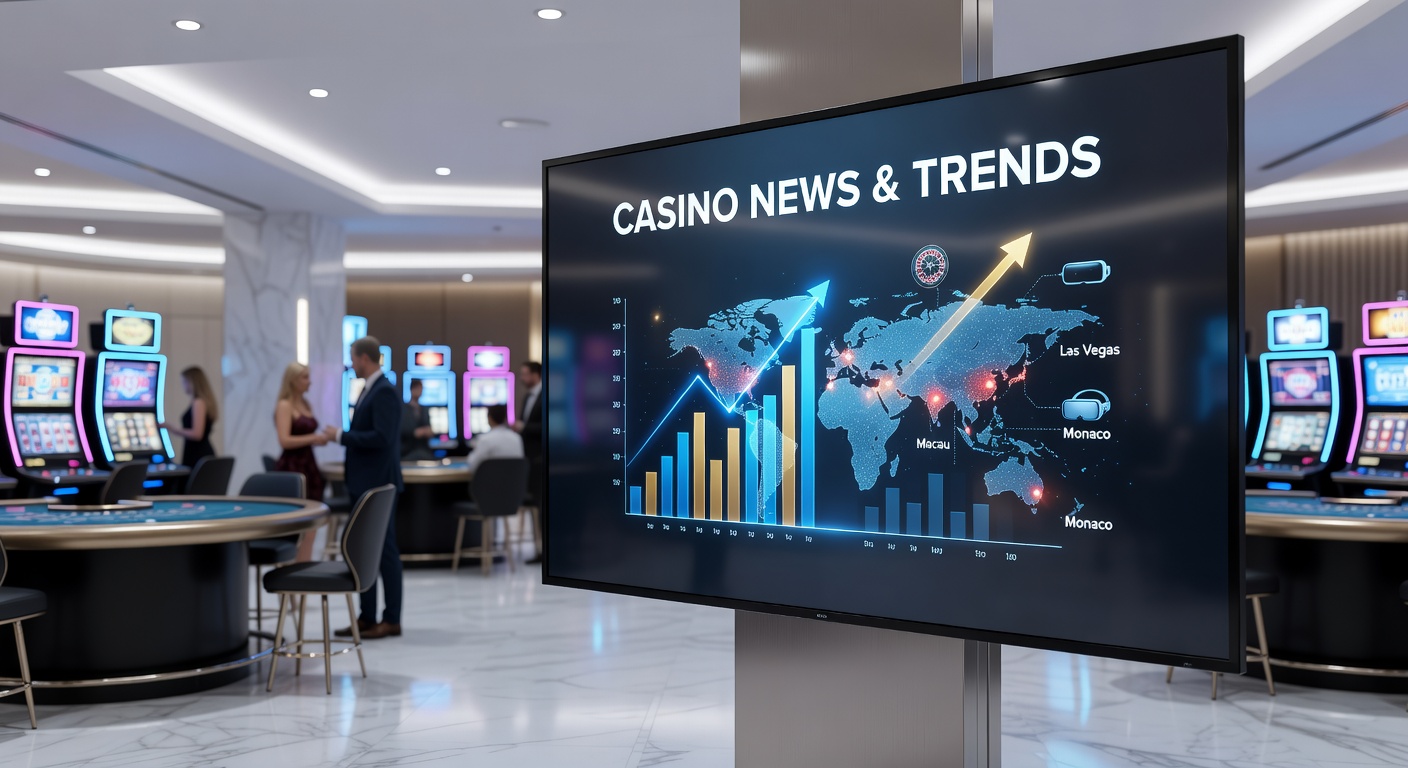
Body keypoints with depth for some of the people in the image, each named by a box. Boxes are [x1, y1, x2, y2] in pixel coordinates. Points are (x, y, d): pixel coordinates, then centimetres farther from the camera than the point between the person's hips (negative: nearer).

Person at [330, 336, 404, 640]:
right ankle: (367, 616, 19)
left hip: (378, 484, -10)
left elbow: (382, 437, -25)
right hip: (363, 483, 10)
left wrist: (341, 436, -18)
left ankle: (392, 620, 5)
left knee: (385, 550, -3)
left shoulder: (384, 391, -16)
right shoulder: (370, 390, 14)